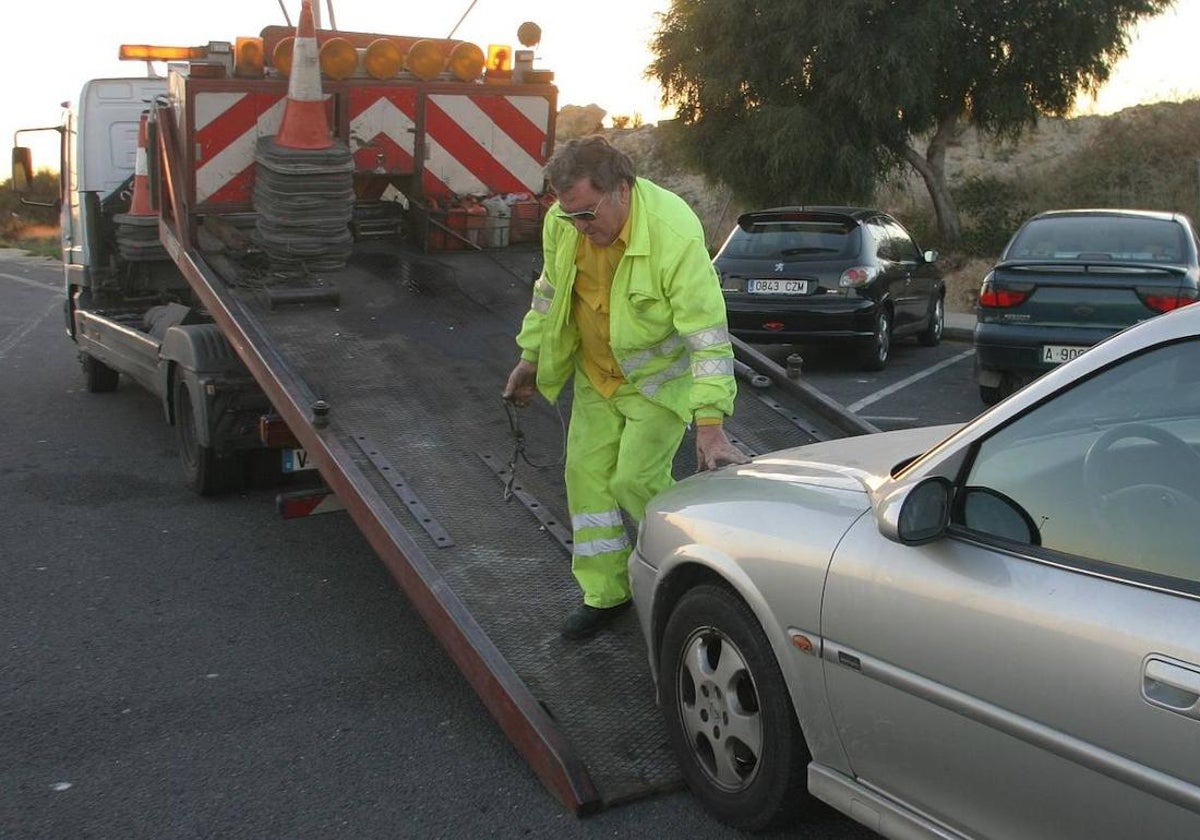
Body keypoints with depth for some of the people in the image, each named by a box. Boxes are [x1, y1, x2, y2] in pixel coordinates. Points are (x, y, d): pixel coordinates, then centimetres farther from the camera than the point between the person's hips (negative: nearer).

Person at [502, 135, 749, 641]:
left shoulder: (675, 233, -32)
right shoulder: (561, 222, -14)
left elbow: (707, 333, -31)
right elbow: (549, 292, 7)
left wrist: (710, 423, -34)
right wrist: (531, 358, 14)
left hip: (658, 379, -6)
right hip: (596, 376, 6)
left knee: (635, 480, -10)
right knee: (587, 473, 5)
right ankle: (604, 593, 19)